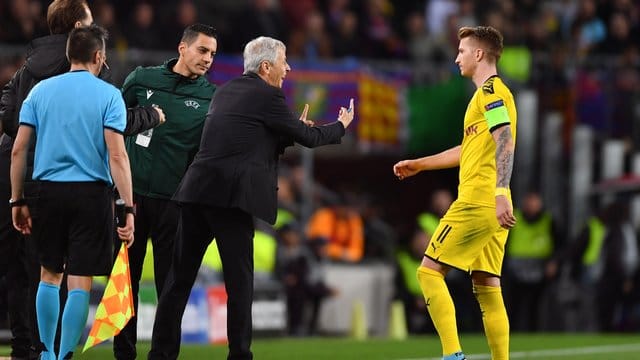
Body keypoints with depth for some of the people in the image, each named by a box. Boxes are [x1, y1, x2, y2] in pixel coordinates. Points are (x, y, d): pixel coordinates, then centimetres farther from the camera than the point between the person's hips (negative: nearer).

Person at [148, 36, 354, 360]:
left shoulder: (225, 92, 20)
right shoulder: (268, 96, -2)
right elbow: (308, 137, 5)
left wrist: (293, 131, 28)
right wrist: (341, 126, 23)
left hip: (197, 190, 7)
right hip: (231, 198, -7)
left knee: (180, 276, 8)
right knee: (239, 281, -1)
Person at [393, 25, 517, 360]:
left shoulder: (490, 90, -7)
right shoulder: (490, 92, 23)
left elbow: (504, 141, -22)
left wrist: (500, 193, -32)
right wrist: (419, 164, 41)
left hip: (476, 203, -9)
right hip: (493, 207, 9)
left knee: (430, 270, -6)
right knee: (486, 286, 7)